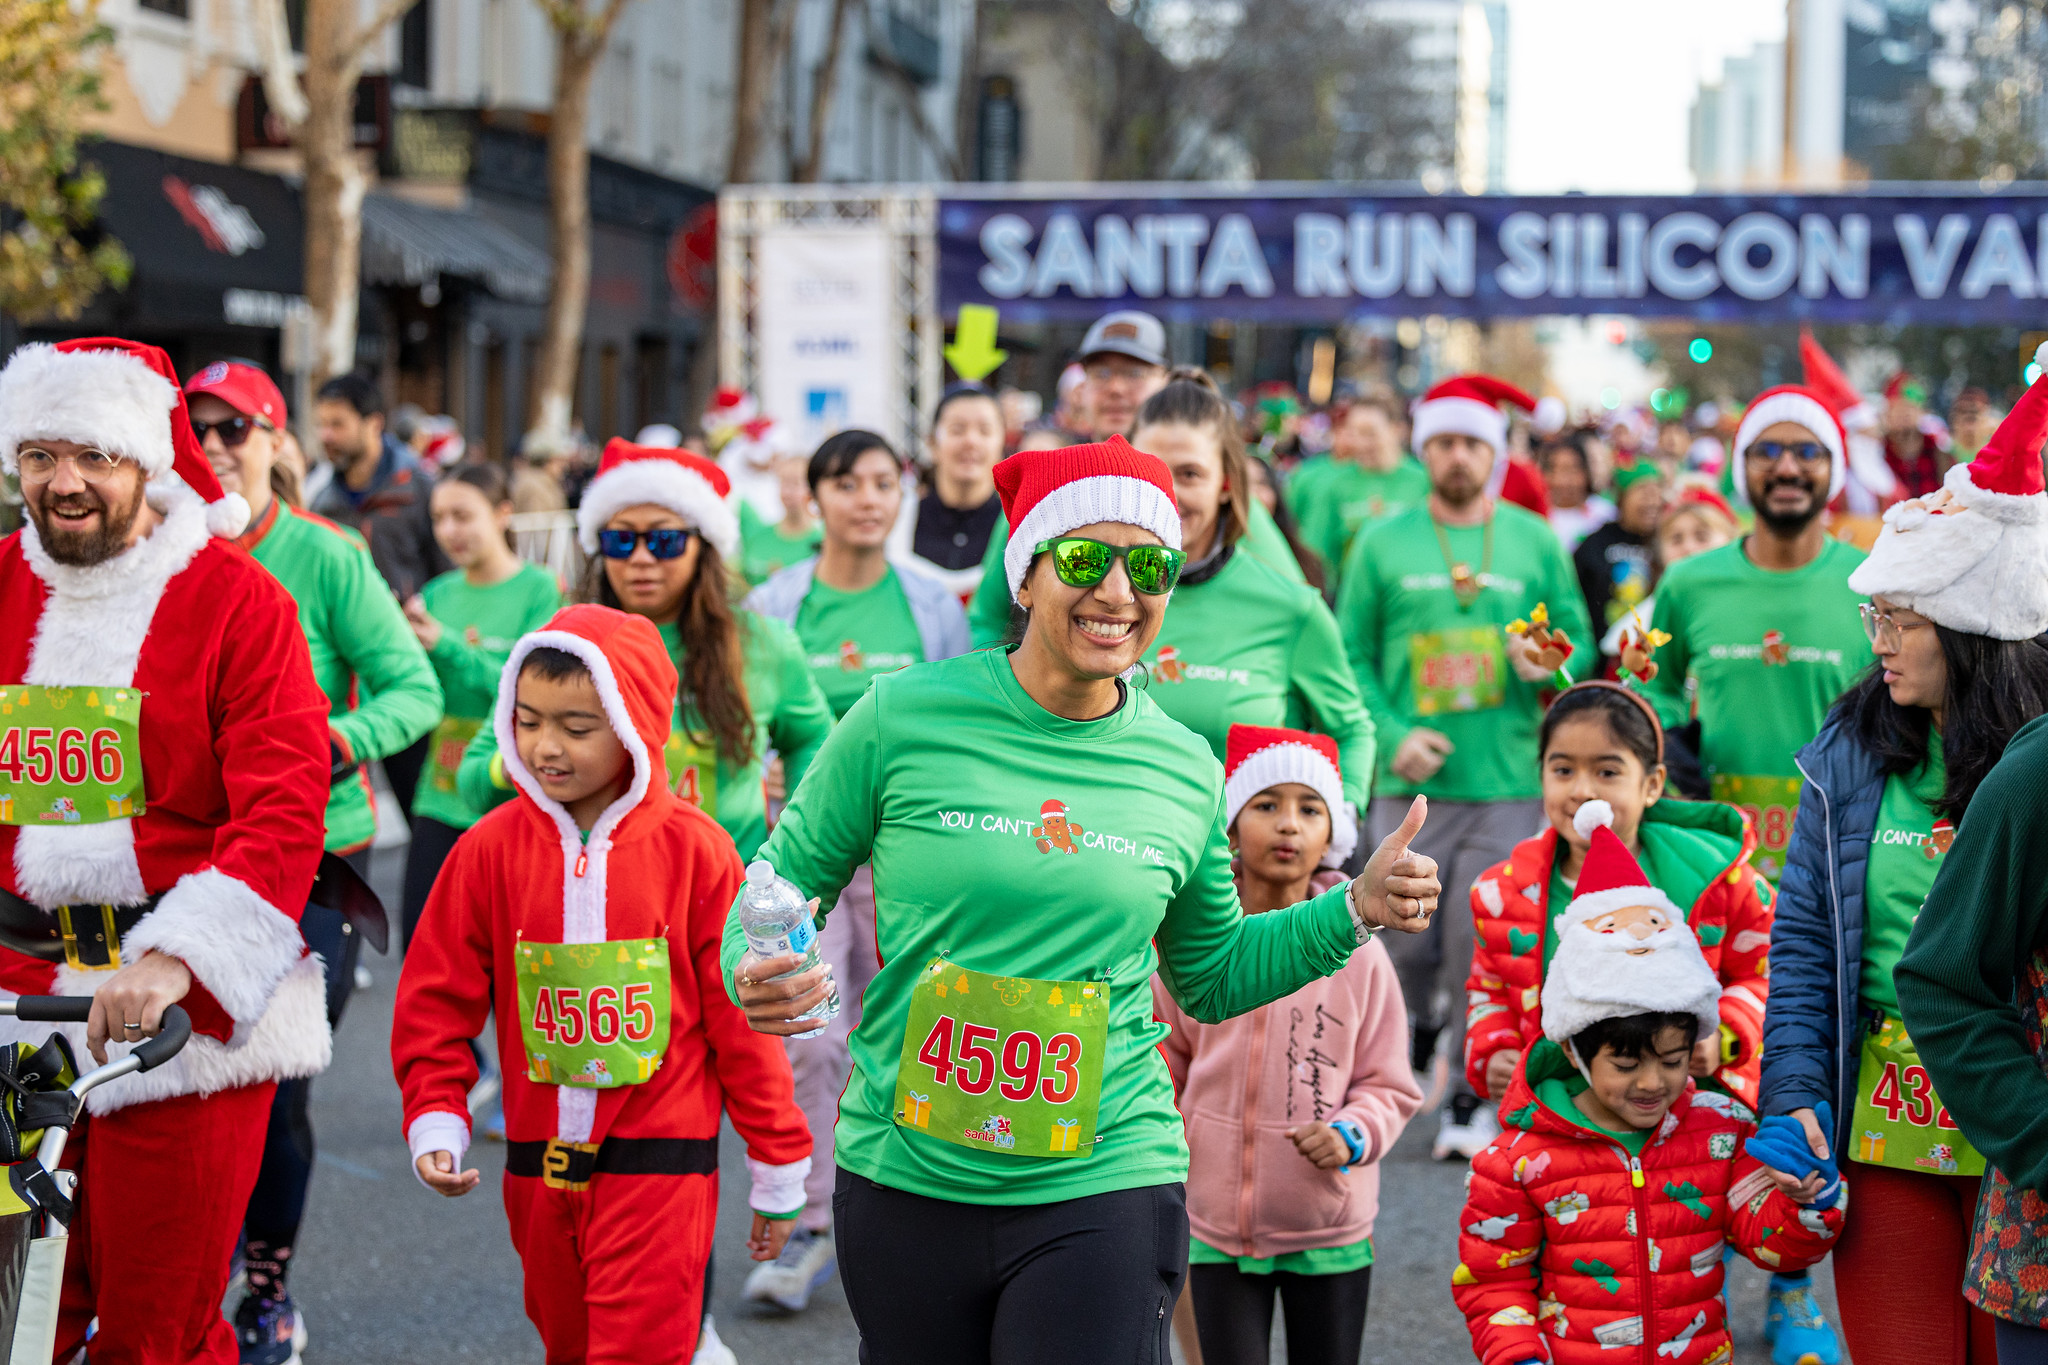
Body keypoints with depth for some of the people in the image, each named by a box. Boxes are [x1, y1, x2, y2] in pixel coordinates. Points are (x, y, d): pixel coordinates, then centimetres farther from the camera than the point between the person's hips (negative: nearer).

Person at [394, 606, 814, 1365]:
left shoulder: (693, 850, -7)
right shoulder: (491, 848, -1)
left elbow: (742, 1016, -2)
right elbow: (438, 1002, 5)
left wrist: (777, 1171, 2)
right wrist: (435, 1122, -7)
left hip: (660, 1161, -3)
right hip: (540, 1168, 3)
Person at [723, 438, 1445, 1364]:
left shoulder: (1184, 770, 4)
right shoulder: (906, 717, -4)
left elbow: (1212, 977, 18)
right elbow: (788, 877, 6)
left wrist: (1356, 909, 6)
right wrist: (757, 972, -15)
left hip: (1102, 1191, 0)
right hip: (905, 1184, 0)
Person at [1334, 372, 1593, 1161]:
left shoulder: (1535, 541, 9)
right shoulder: (1383, 543, 6)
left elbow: (1579, 642, 11)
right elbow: (1351, 656, 5)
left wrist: (1551, 665, -12)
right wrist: (1392, 735, -10)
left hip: (1510, 779, 0)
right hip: (1412, 782, 0)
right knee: (1403, 944, 0)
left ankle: (1472, 1096, 9)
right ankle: (1420, 1021, 32)